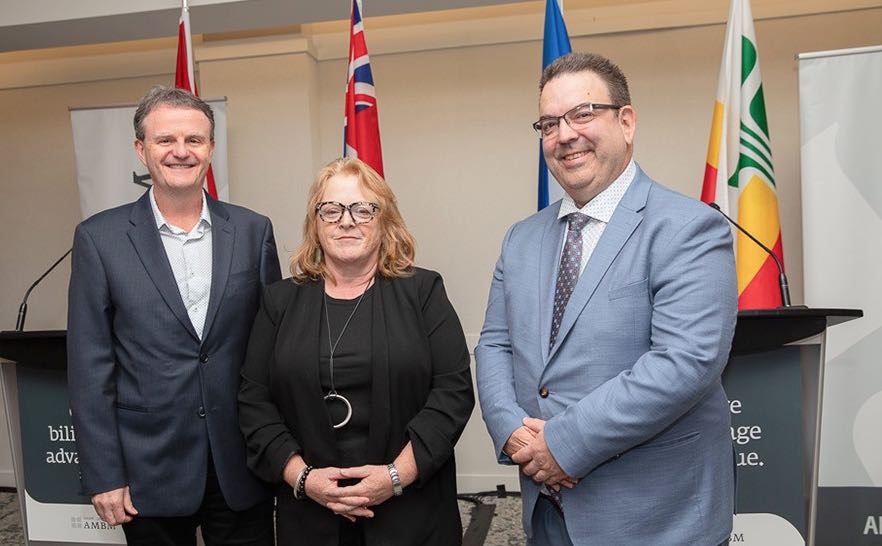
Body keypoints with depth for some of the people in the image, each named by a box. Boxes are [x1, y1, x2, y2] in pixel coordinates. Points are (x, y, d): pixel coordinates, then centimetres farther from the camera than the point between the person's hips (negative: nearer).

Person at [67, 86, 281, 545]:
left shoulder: (252, 230, -1)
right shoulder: (100, 238, -4)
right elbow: (89, 368, -3)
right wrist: (103, 476, -4)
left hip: (242, 465, 2)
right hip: (152, 470, -1)